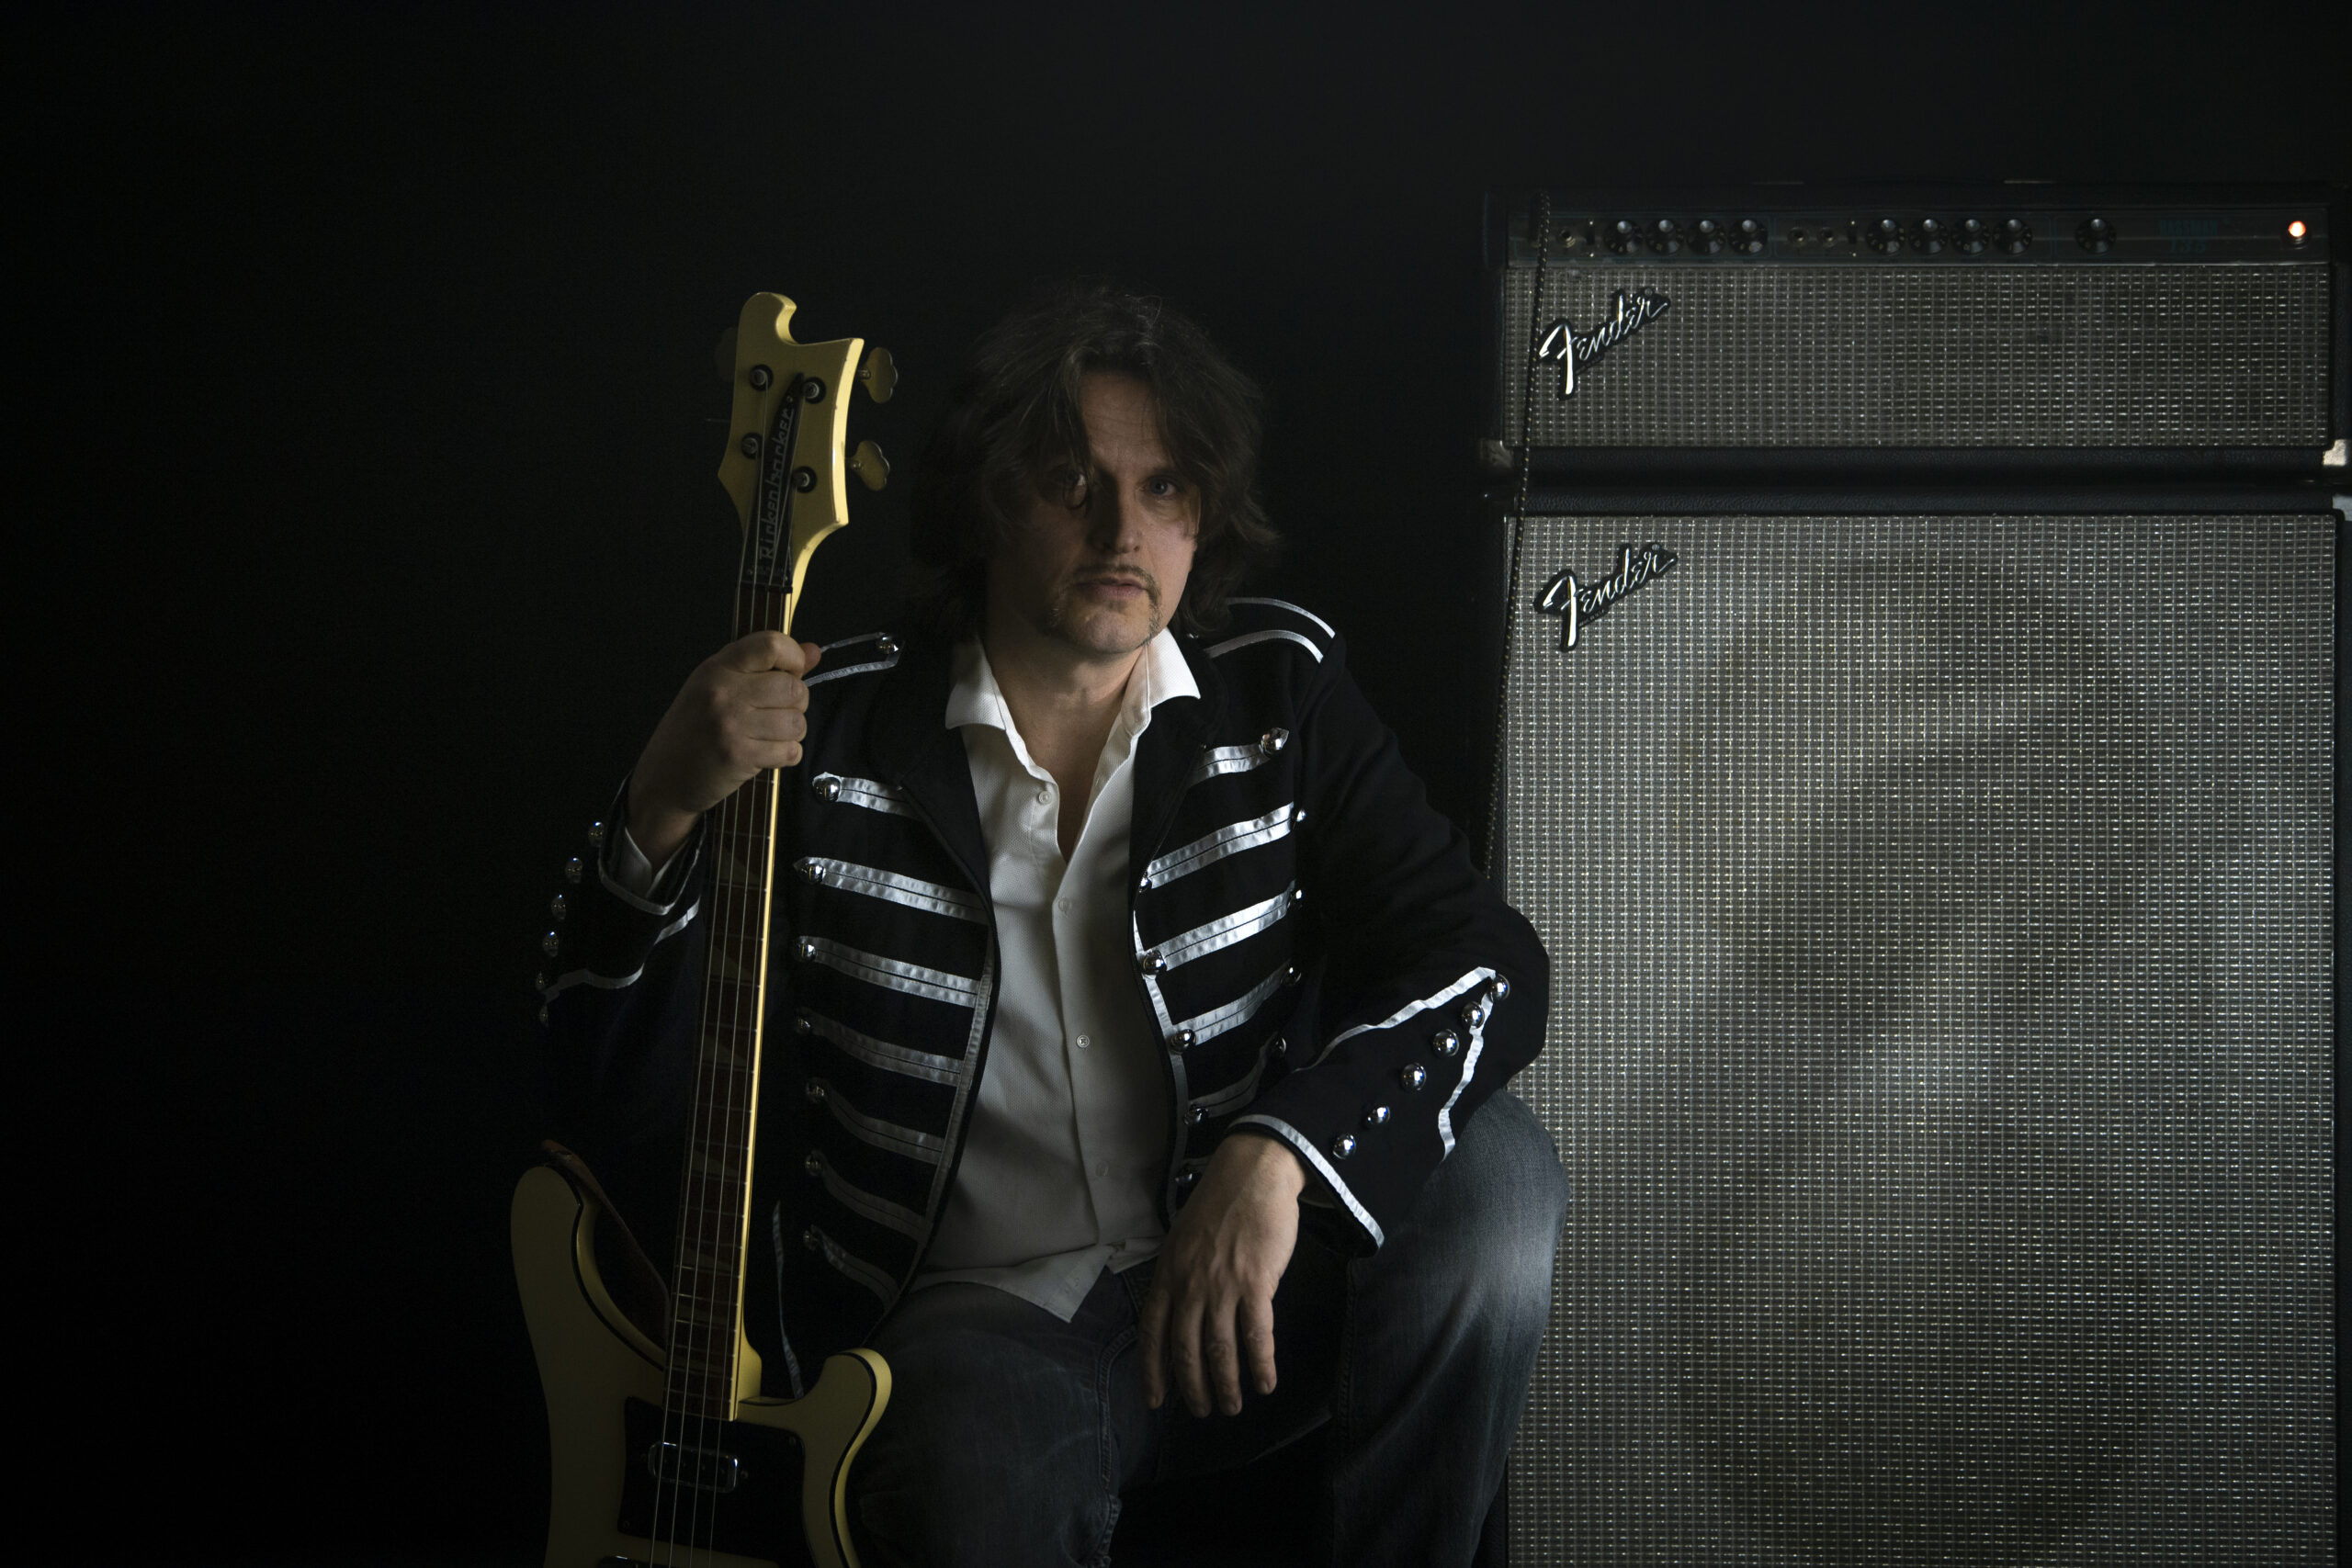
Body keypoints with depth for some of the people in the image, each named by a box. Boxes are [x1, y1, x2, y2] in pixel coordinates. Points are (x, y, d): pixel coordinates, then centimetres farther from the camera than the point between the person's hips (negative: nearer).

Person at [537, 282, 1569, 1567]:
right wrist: (662, 821, -24)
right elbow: (616, 1105, -5)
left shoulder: (1280, 697, 2)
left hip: (1244, 1285, 3)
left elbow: (1489, 958, -11)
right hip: (968, 1311, -3)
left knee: (1492, 1168, -24)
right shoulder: (827, 738, -4)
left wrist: (1276, 1150, -29)